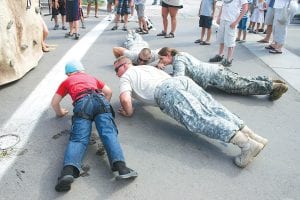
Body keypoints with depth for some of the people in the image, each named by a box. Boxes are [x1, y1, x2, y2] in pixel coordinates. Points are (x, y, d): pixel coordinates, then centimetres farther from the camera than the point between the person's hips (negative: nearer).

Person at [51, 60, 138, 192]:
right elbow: (108, 92, 30)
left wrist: (60, 113, 48)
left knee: (78, 138, -16)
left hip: (82, 104, -1)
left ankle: (68, 171, -43)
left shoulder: (66, 82, 35)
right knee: (108, 133, -18)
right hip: (99, 100, 1)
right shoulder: (91, 78, 40)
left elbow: (54, 102, 31)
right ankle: (121, 167, -41)